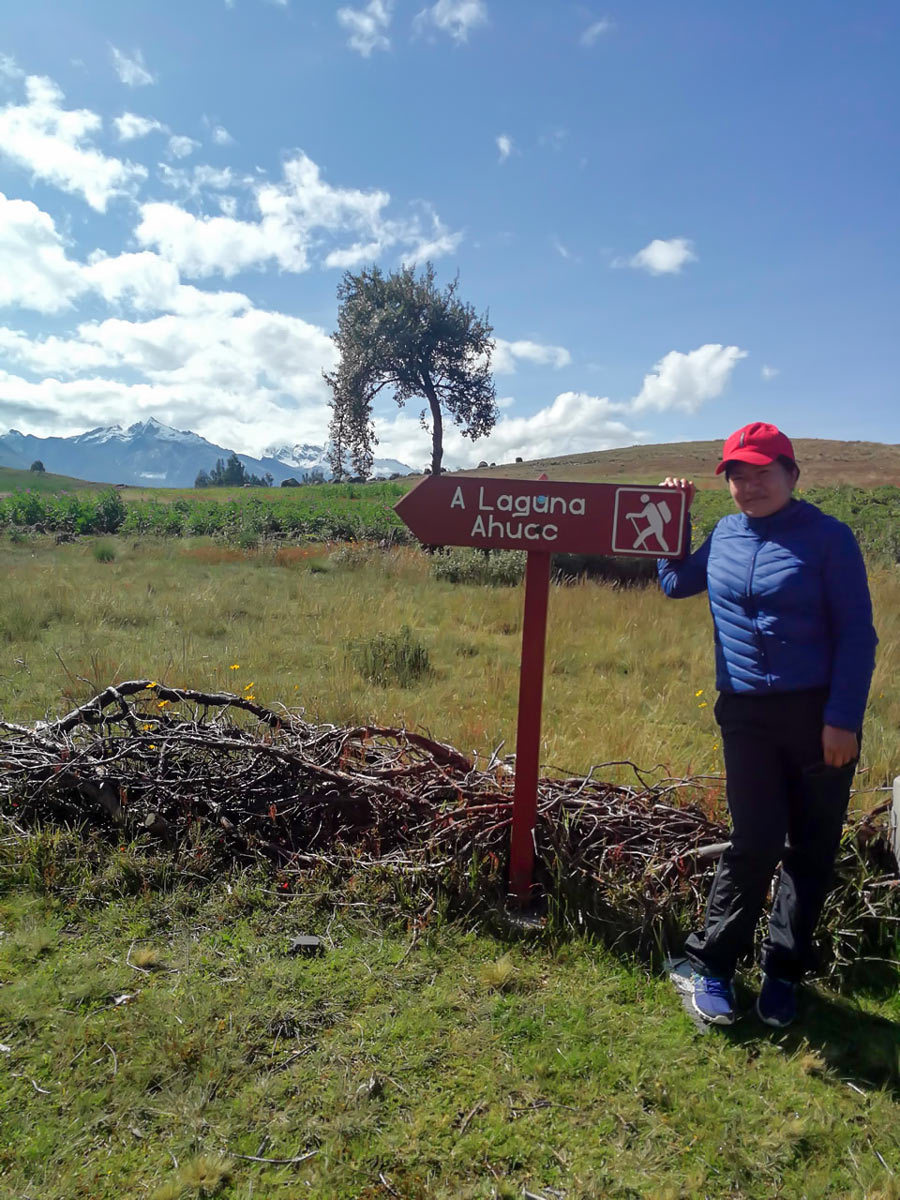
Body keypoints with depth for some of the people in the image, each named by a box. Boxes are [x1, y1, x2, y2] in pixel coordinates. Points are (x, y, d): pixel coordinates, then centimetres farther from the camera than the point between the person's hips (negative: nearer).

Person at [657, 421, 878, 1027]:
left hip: (820, 715, -2)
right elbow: (674, 581, 24)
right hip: (746, 713, 2)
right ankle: (712, 965, 15)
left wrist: (843, 719, -13)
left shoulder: (829, 538, -6)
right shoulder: (724, 536, 7)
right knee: (756, 844, -2)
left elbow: (857, 635, -7)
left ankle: (784, 972, 27)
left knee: (811, 850, 8)